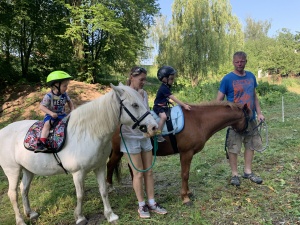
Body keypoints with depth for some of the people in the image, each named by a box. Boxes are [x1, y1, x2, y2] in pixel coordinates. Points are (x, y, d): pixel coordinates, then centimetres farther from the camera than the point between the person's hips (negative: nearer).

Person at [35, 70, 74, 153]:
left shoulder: (64, 95, 0)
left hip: (62, 114, 5)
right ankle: (41, 143, -36)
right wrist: (51, 113, -27)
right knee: (47, 124, -30)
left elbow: (69, 102, 18)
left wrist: (72, 110, 2)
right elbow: (41, 106, -15)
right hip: (51, 115, -5)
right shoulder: (49, 96, -16)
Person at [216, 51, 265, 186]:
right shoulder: (227, 79, -9)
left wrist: (259, 113, 8)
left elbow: (255, 96, 15)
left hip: (251, 118, 5)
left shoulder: (251, 76, 7)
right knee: (233, 147, 2)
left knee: (251, 145, 13)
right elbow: (218, 100, -9)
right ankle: (234, 174, 18)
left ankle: (248, 172, 29)